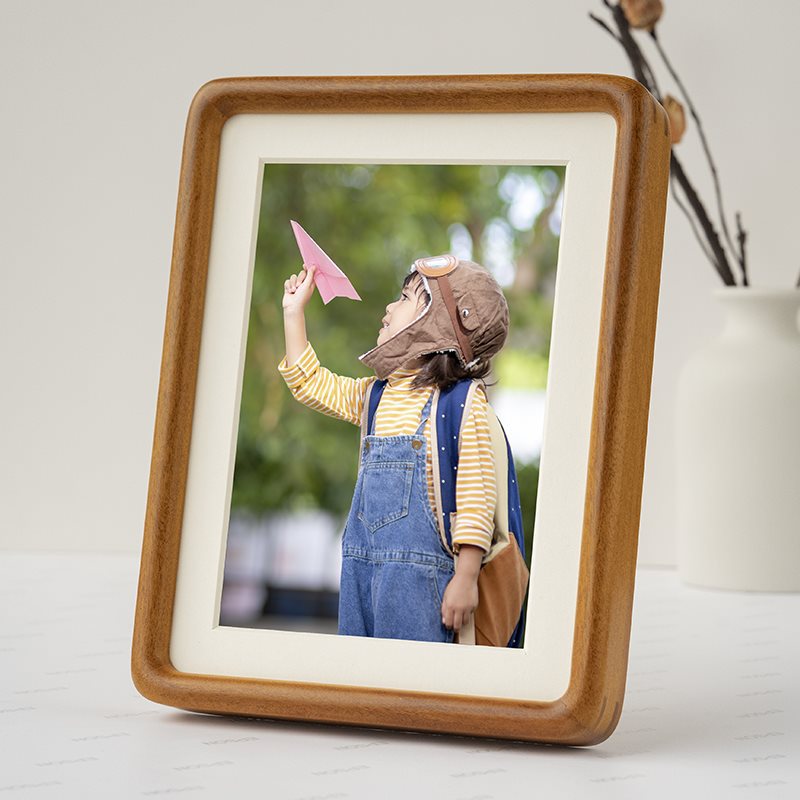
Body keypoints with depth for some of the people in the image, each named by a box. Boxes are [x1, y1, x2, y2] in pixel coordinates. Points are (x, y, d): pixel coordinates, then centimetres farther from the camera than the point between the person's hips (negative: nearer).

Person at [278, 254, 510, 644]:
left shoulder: (464, 402, -9)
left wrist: (466, 578, -17)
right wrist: (294, 312, 26)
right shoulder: (378, 393, 15)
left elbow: (476, 495, -13)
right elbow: (312, 384, 30)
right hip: (361, 567, 8)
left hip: (416, 568, -8)